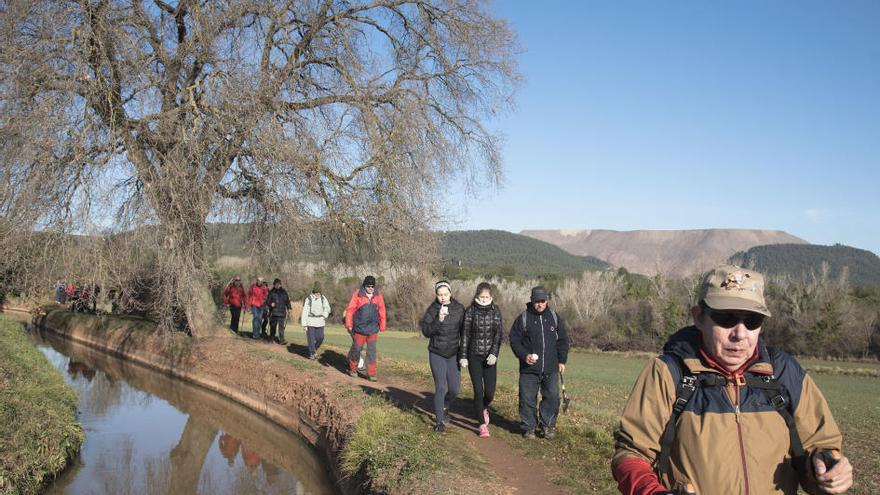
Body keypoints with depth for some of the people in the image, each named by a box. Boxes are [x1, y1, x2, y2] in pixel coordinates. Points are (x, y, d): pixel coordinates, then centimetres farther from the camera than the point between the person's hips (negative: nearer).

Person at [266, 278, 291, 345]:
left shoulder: (283, 292, 10)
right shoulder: (271, 292, 4)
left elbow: (287, 300, 15)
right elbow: (267, 301, 3)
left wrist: (288, 308, 8)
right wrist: (270, 304, -17)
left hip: (282, 312, 0)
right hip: (273, 312, 0)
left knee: (281, 326, -7)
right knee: (273, 326, 6)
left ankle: (281, 340, -8)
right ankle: (271, 338, 21)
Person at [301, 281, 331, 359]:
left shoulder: (323, 298, 1)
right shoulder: (308, 299, -9)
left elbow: (327, 308, 17)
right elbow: (305, 312, -8)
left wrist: (324, 316, 1)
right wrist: (304, 324, -11)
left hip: (320, 322, 3)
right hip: (310, 322, -3)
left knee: (320, 338, 1)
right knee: (311, 339, -2)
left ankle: (315, 349, 27)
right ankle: (312, 353, 14)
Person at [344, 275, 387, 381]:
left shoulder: (378, 294, -1)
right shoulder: (357, 294, -10)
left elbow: (381, 310, 4)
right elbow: (350, 309, -8)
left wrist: (382, 326, 4)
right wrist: (349, 324, -10)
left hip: (373, 329, 2)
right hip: (359, 328, -2)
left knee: (372, 351, 2)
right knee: (357, 348, 11)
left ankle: (371, 373, 7)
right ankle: (352, 369, 32)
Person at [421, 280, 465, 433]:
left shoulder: (459, 309, -3)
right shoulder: (432, 310, -7)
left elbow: (464, 331, 4)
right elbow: (426, 331, -15)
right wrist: (439, 320, -29)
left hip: (453, 354, 2)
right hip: (437, 354, -2)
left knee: (454, 389, 3)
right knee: (440, 387, -6)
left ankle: (444, 407, 35)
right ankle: (439, 421, 8)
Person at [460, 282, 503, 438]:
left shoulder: (495, 310, 1)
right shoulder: (470, 311, -3)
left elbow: (498, 333, -5)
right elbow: (465, 334, -1)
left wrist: (494, 353, -16)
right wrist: (463, 356, -4)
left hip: (490, 357, 1)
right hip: (474, 356, -1)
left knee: (490, 393, 0)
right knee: (478, 391, -5)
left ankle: (484, 408, 35)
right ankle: (482, 424, 8)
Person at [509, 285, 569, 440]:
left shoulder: (554, 317, 7)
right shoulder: (523, 318, -2)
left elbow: (563, 340, 13)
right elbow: (514, 340, -1)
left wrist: (562, 360, 8)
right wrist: (524, 355, -14)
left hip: (551, 369, 2)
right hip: (529, 369, -2)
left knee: (552, 397, 1)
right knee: (527, 399, 1)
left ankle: (547, 425, 18)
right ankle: (529, 427, 15)